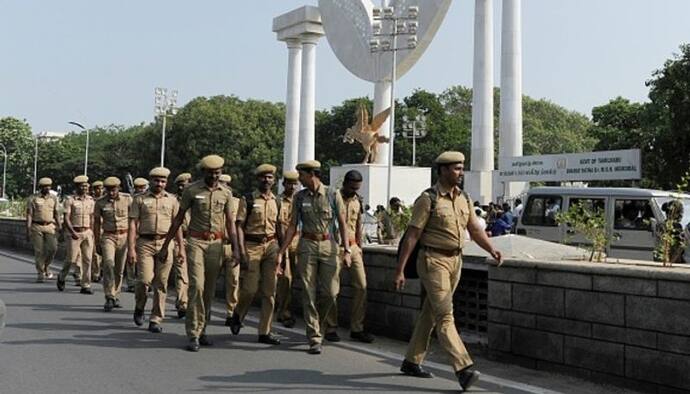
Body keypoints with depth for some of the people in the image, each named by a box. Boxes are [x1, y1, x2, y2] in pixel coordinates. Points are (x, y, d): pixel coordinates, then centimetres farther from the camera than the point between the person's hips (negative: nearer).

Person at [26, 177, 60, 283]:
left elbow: (56, 214, 11)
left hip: (50, 227, 2)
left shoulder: (54, 198, 7)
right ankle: (40, 274, 6)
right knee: (39, 250, -3)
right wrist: (28, 230, -8)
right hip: (37, 227, -2)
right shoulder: (33, 199, -1)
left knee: (52, 248, -9)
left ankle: (46, 266, 17)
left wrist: (59, 228, 6)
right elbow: (29, 215, -3)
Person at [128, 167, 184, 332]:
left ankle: (155, 320, 9)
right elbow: (133, 224, 1)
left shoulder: (172, 200, 11)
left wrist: (181, 248, 6)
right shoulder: (140, 199, 6)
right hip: (145, 243, -2)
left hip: (165, 243, 2)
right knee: (144, 279, -12)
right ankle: (139, 307, 18)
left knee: (161, 284, 1)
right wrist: (131, 248, -7)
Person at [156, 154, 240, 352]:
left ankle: (201, 330, 20)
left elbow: (230, 222, 9)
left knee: (209, 290, 7)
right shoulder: (192, 190, -1)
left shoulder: (226, 193, 7)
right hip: (196, 241, -3)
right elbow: (178, 219, 3)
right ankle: (193, 335, -10)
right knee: (197, 286, -14)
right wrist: (165, 246, 2)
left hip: (216, 243, 3)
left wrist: (235, 248, 0)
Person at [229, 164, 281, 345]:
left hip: (271, 246, 4)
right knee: (250, 289, -8)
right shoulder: (247, 200, 0)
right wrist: (242, 251, -13)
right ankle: (238, 315, 23)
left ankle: (264, 332, 9)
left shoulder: (276, 201, 13)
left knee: (269, 291, 2)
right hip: (252, 245, -4)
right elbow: (239, 226, -4)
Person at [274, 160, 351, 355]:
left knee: (330, 293, -3)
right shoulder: (299, 197, 5)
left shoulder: (333, 195, 0)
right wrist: (281, 253, 2)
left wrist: (346, 250, -7)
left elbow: (342, 224, 2)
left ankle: (316, 323, 26)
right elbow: (293, 226, 7)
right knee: (309, 294, -1)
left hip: (329, 246, -1)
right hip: (307, 246, 1)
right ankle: (315, 338, 5)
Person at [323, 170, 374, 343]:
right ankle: (330, 329, 11)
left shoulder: (358, 201, 12)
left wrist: (360, 248, 16)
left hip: (353, 247, 5)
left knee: (361, 286, -1)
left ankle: (357, 329, 7)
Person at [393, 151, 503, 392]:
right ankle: (463, 369, -16)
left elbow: (475, 230, 12)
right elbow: (412, 236, -12)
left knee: (431, 313, 14)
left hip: (455, 261, 7)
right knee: (445, 315, -11)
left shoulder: (463, 199, 9)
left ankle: (412, 361, 25)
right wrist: (400, 270, -14)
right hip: (433, 261, -7)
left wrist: (492, 250, -6)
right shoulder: (428, 199, -11)